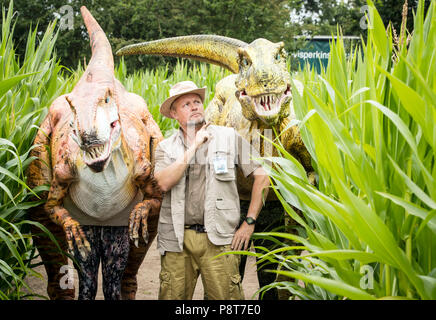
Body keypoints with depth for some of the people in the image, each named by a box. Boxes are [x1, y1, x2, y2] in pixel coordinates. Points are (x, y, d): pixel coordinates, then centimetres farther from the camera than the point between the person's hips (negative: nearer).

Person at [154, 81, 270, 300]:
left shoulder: (229, 137, 6)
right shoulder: (166, 147, 10)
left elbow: (262, 176, 6)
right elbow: (164, 183, -10)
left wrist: (249, 223, 2)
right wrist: (194, 146, -6)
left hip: (218, 239, -1)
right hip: (177, 240, 2)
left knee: (226, 296, -7)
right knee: (172, 296, 4)